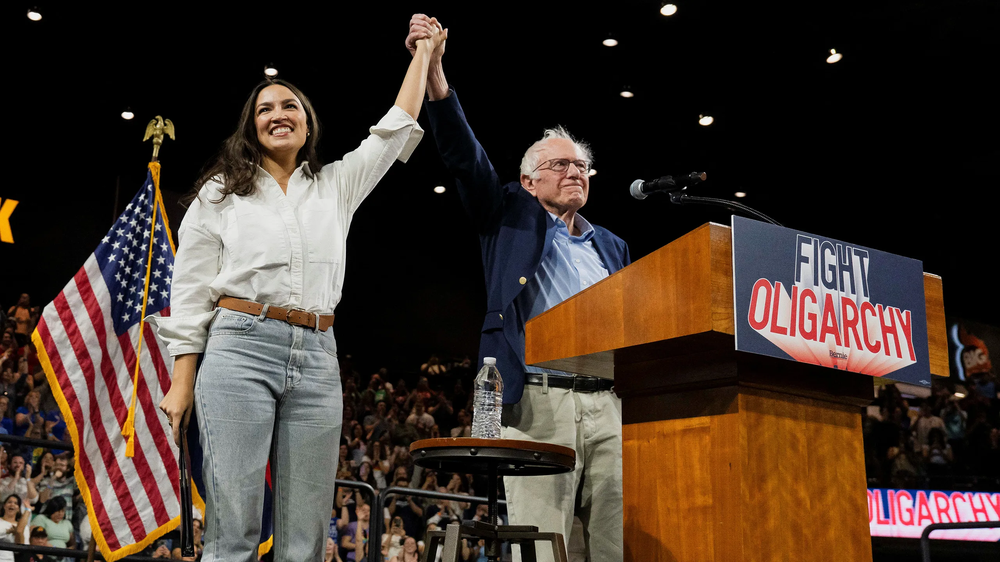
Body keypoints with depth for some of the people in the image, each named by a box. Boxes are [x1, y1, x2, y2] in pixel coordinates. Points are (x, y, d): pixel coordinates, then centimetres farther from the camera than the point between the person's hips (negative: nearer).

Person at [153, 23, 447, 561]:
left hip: (317, 360, 3)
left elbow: (396, 128, 23)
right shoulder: (222, 191, 11)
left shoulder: (336, 185, 18)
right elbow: (190, 290, 8)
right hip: (240, 350, -3)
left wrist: (423, 53, 28)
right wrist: (182, 380, 1)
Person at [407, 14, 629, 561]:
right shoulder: (511, 215, 13)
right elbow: (466, 157, 1)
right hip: (538, 401, -4)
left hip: (610, 405, 4)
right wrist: (434, 72, -11)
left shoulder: (612, 247, 25)